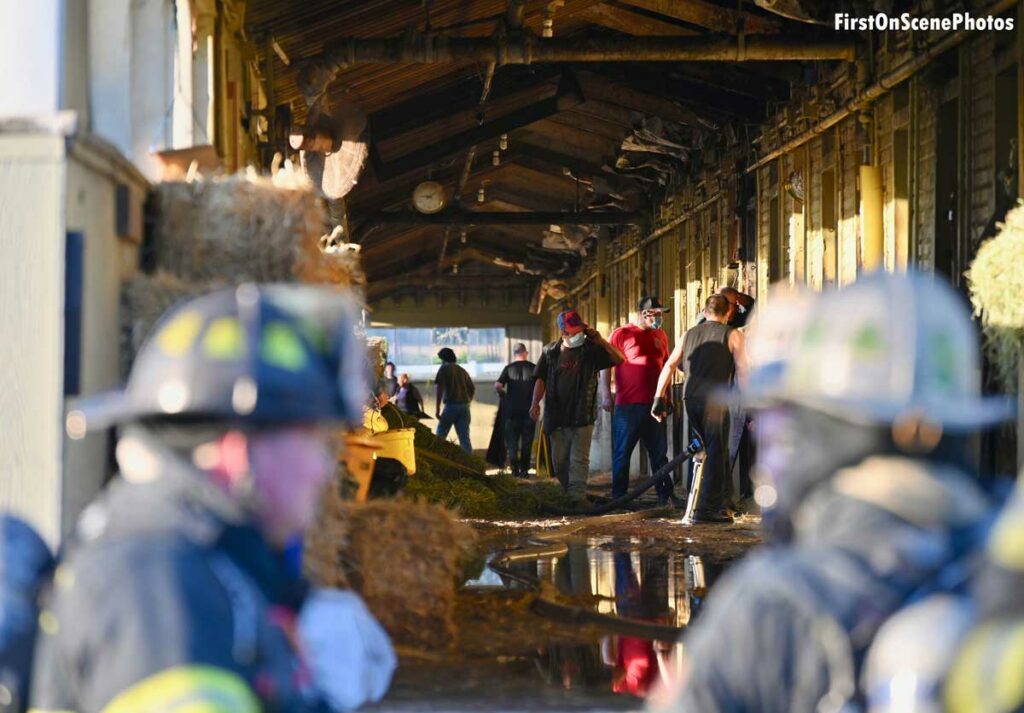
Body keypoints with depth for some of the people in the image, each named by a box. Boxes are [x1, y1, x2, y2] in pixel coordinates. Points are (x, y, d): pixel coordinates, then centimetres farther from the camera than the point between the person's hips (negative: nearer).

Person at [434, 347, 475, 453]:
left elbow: (440, 388, -9)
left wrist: (437, 408, -10)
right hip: (465, 406, 5)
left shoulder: (444, 369, 2)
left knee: (440, 436, 3)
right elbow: (473, 389, 19)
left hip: (451, 404, -5)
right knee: (464, 437, 4)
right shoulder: (462, 370, 19)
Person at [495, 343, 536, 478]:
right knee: (527, 441, 10)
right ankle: (524, 469, 11)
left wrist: (502, 394, 6)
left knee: (512, 440, 8)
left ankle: (515, 468, -1)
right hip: (529, 410, 1)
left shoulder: (509, 368, -2)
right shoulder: (533, 368, -1)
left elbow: (498, 385, -13)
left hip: (512, 410, -1)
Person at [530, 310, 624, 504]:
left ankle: (578, 498, -15)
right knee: (559, 462, 9)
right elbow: (541, 379, 9)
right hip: (557, 417, 3)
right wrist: (535, 403, -4)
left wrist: (600, 341, -14)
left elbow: (619, 359, -4)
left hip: (582, 416, -3)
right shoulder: (551, 352, 8)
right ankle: (569, 494, 24)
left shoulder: (591, 349, 1)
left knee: (579, 460, -10)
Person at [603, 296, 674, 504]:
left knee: (659, 453, 8)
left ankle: (665, 495, 14)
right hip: (628, 405, -5)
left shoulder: (661, 336, 13)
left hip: (654, 405, 5)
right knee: (622, 453, 0)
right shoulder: (621, 334, -3)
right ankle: (618, 497, 5)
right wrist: (607, 396, -10)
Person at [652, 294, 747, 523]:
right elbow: (743, 371, -3)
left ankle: (722, 503, 20)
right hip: (714, 400, -5)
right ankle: (706, 510, -9)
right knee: (716, 454, -2)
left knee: (716, 451, 18)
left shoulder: (689, 334, 18)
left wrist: (659, 399, 12)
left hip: (690, 400, 5)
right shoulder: (732, 335, 4)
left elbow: (669, 366, 12)